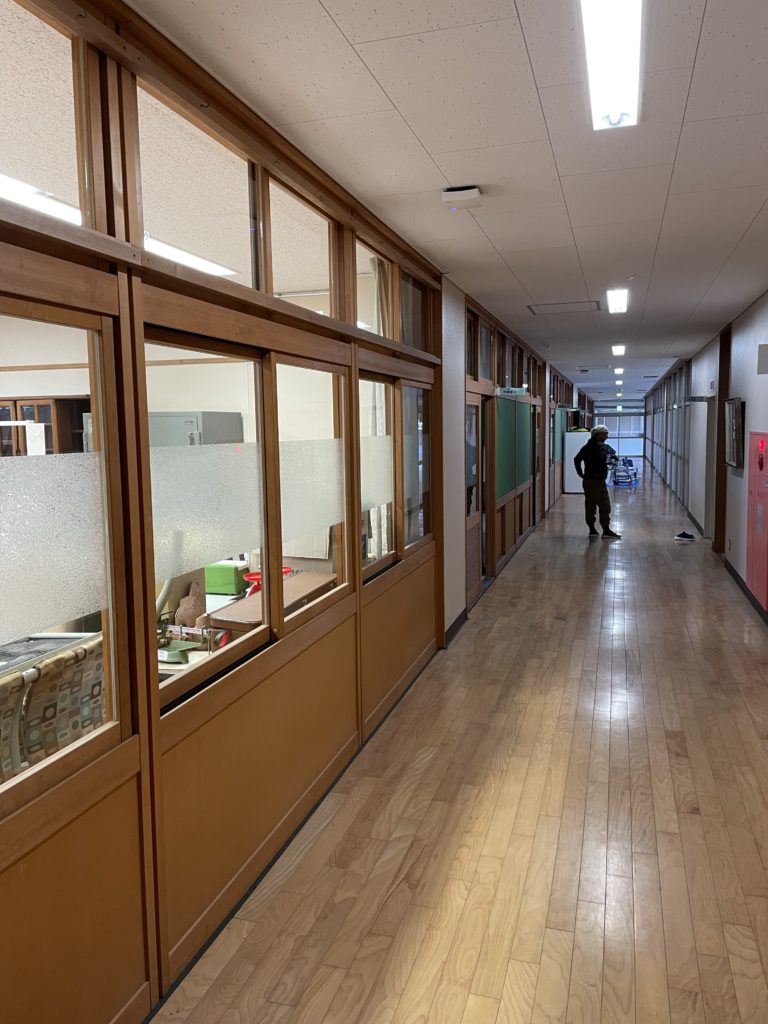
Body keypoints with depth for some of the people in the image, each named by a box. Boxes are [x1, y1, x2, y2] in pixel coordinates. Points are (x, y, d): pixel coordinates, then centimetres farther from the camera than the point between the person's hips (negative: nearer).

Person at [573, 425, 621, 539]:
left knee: (590, 506, 9)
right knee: (604, 506, 0)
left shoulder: (586, 447, 13)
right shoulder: (601, 446, -11)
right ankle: (606, 531, 5)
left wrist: (581, 473, 14)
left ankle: (592, 530, 12)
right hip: (597, 481, -8)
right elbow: (603, 460, -23)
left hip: (586, 481, 8)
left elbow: (576, 460, 14)